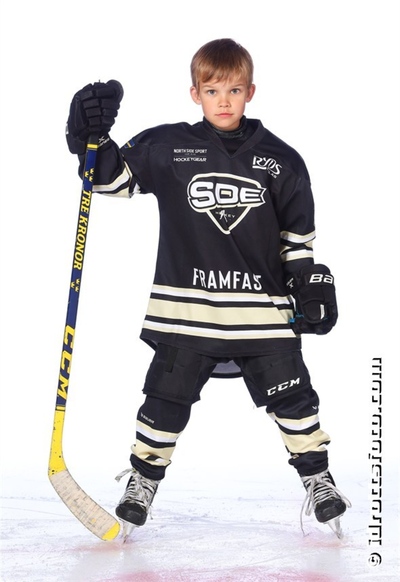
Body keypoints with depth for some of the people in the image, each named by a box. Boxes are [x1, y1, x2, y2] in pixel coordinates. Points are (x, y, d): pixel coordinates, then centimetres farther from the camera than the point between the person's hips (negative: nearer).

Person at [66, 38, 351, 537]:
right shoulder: (167, 148, 0)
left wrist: (310, 283, 6)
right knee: (167, 398, 8)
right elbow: (113, 177, 5)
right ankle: (143, 481, 25)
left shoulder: (280, 160, 4)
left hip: (263, 305, 1)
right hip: (186, 305, 0)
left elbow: (298, 233, 11)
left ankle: (317, 479, 23)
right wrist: (93, 138, -11)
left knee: (291, 397, 5)